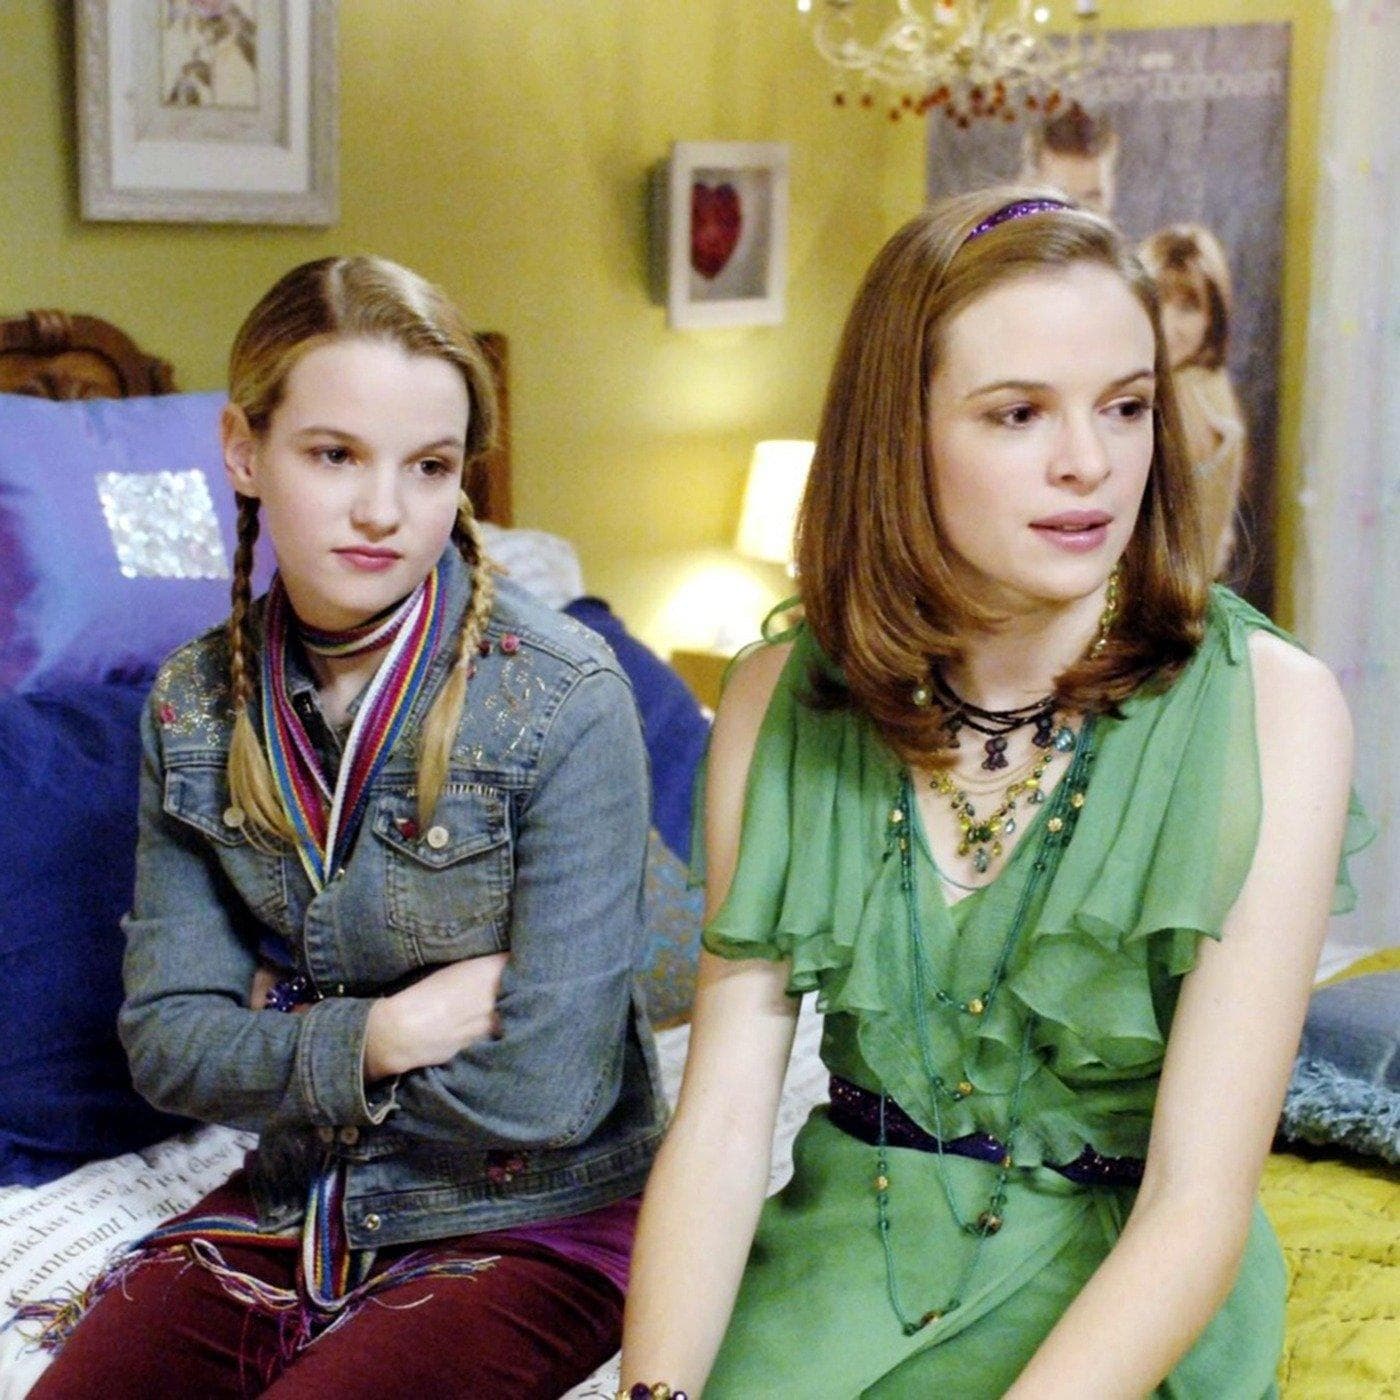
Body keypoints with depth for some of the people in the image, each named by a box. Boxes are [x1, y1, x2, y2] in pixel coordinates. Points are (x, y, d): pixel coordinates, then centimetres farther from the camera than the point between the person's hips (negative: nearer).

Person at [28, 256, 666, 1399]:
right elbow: (166, 1038, -2)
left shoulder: (566, 702, -17)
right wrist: (371, 1038, -19)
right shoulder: (196, 704, -1)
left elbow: (547, 1091, -19)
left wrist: (284, 1039, -9)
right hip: (289, 1209, 4)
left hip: (524, 1222, -4)